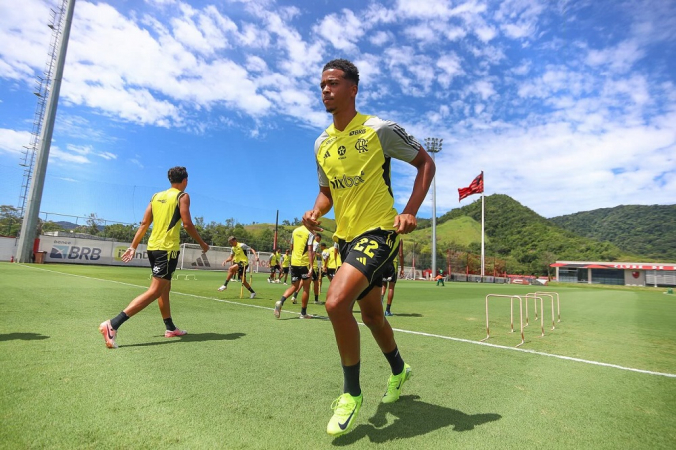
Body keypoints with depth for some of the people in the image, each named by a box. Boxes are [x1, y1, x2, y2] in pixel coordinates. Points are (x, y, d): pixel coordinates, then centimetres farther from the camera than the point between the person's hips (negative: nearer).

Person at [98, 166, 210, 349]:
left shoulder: (156, 196, 14)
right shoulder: (182, 196, -4)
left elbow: (144, 223, 11)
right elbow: (187, 224, -11)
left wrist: (133, 246, 13)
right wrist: (202, 244, 0)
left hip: (153, 246, 8)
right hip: (168, 248, -8)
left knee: (165, 289, 17)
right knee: (154, 291, -9)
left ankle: (170, 328, 28)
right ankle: (112, 325, -18)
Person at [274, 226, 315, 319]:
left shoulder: (295, 231, 10)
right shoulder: (310, 233, -9)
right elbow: (310, 250, -17)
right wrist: (311, 267, -19)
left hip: (293, 262, 5)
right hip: (304, 263, -5)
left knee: (294, 286, 14)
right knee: (306, 288, 9)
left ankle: (280, 302, -11)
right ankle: (303, 313, 16)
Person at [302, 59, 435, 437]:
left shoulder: (379, 129, -8)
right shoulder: (322, 144, 9)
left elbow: (426, 163, -2)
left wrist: (410, 212, -14)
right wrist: (316, 211, -4)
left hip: (378, 231, -7)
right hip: (346, 236, 7)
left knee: (336, 302, -24)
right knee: (371, 313, 17)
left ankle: (352, 393, 1)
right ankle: (399, 370, 46)